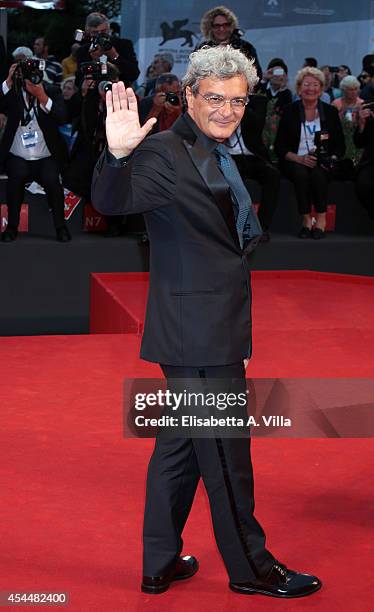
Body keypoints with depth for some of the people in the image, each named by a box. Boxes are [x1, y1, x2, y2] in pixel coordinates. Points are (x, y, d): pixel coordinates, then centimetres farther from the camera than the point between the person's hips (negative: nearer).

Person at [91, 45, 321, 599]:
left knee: (182, 444, 15)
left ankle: (161, 563, 26)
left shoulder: (219, 156, 15)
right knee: (226, 452, 2)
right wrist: (118, 154, -47)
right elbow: (112, 200, -32)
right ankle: (251, 569, 15)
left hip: (214, 330, 10)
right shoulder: (166, 153, -15)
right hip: (199, 331, -10)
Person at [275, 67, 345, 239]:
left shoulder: (330, 112, 9)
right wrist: (299, 158, -15)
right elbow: (279, 147, 1)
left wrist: (332, 158, -11)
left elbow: (340, 145, 11)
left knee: (317, 174, -33)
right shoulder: (290, 111, 5)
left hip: (322, 164, 1)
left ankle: (321, 219, -22)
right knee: (301, 173, -34)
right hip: (295, 162, 0)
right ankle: (306, 220, -24)